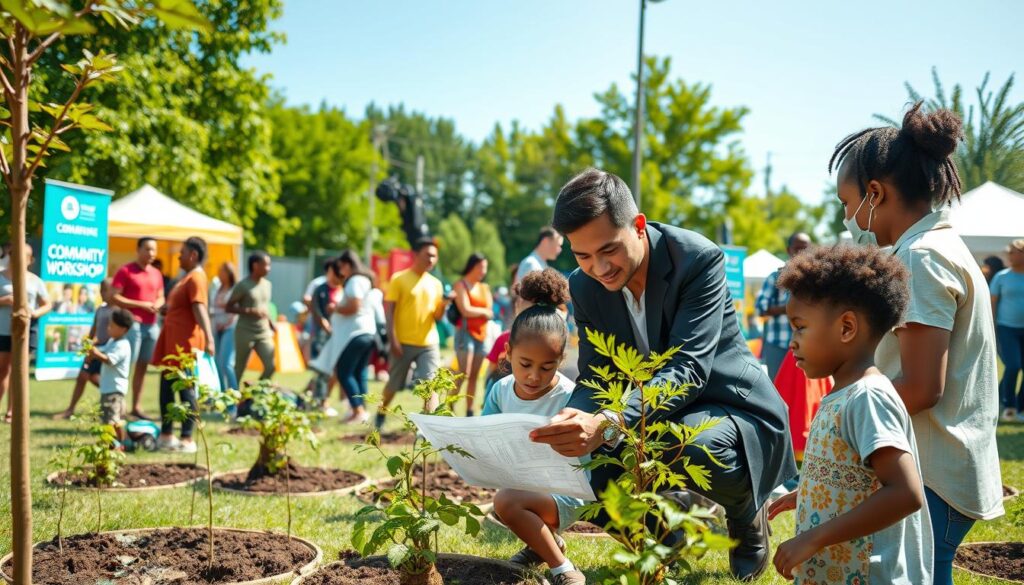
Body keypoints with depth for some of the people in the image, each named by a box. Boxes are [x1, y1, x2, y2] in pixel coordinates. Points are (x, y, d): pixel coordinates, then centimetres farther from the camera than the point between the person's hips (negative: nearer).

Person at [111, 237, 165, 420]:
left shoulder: (156, 274, 15)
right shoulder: (125, 271, -4)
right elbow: (115, 297, -10)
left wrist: (158, 304, 0)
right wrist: (140, 304, -15)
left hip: (152, 325, 6)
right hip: (132, 324, -6)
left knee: (143, 366, 9)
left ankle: (137, 406, 15)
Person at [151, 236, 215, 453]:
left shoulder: (196, 278, -14)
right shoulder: (187, 277, 17)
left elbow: (200, 309, -26)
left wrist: (209, 339, -34)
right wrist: (166, 309, 40)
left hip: (186, 342, -10)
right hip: (173, 341, 10)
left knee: (185, 389, -6)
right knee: (166, 387, 14)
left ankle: (187, 439, -2)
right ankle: (166, 435, 23)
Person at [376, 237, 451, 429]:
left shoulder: (436, 283, 9)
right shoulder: (399, 279, -5)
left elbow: (437, 316, 10)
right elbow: (389, 310, -7)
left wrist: (443, 304, -11)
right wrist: (392, 339, -14)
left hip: (429, 343, 3)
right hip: (404, 342, -3)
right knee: (394, 384, 11)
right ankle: (380, 416, 34)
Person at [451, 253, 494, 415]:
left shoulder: (484, 287, 17)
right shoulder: (461, 285, -3)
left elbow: (490, 312, 9)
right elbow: (465, 310, -13)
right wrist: (483, 312, 1)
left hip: (482, 334, 6)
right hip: (466, 332, -6)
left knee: (474, 376, 5)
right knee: (463, 374, -14)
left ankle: (469, 413, 8)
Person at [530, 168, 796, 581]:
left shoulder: (700, 259, -24)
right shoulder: (585, 286, -7)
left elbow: (688, 370, -33)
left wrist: (609, 424, -50)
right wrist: (571, 423, -32)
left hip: (730, 411, -5)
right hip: (655, 418, 5)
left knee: (699, 447, -37)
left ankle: (746, 513, 0)